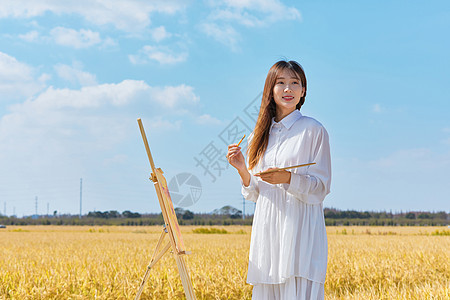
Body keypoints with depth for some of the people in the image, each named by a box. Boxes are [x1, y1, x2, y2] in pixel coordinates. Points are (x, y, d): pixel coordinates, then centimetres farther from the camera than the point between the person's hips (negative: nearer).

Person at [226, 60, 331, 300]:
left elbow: (321, 187, -4)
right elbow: (255, 194, 14)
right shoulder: (259, 135, 14)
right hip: (267, 231, 5)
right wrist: (242, 170, -4)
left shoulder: (313, 130, 0)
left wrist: (288, 178, -20)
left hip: (301, 228, -4)